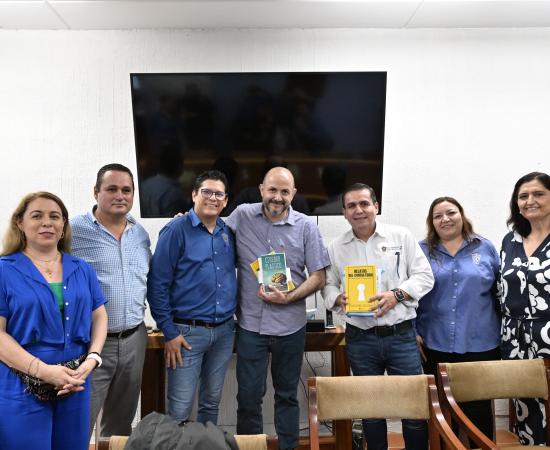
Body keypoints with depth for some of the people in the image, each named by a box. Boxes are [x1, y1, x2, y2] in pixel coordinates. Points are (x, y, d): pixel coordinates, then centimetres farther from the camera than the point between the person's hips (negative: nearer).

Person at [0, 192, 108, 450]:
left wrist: (92, 359, -9)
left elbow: (99, 316, 8)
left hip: (75, 383, 4)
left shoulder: (82, 269, 7)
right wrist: (43, 371, -19)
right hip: (22, 388, -4)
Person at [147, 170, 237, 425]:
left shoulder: (229, 233, 7)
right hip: (188, 331, -5)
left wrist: (231, 321, 7)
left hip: (224, 330, 5)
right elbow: (158, 284, -10)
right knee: (180, 410, 1)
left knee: (212, 403, 18)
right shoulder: (176, 230, -9)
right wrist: (169, 333, -12)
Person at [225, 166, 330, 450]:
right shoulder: (241, 216, -1)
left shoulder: (306, 227, -3)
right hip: (250, 324, 0)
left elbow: (318, 277, -2)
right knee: (248, 395, 7)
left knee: (287, 394, 16)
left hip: (290, 326, 0)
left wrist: (289, 298, -16)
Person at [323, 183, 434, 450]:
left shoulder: (401, 236, 1)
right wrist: (338, 298, -12)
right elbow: (328, 286, 10)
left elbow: (424, 276, 0)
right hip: (360, 340, 1)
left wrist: (397, 295, -15)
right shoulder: (336, 247, 6)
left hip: (401, 335, -1)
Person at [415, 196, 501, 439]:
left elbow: (501, 291, 8)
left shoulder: (485, 248, 5)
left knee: (478, 408, 10)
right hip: (436, 345, 0)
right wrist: (411, 332, -4)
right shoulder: (421, 251, 2)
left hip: (480, 344, 1)